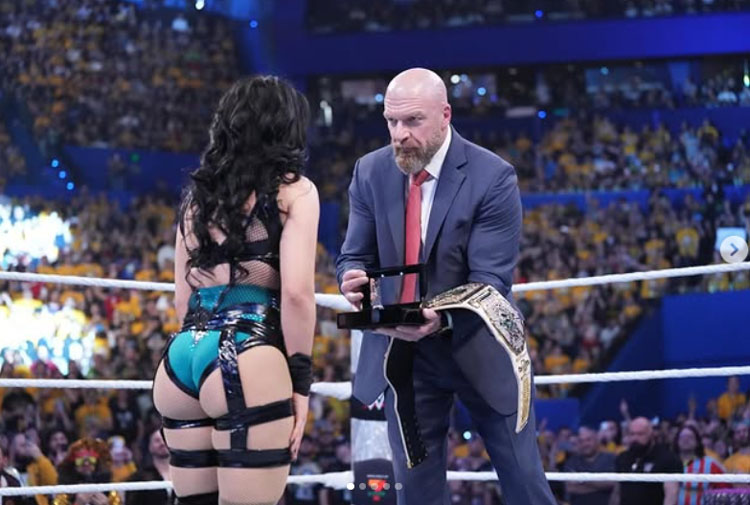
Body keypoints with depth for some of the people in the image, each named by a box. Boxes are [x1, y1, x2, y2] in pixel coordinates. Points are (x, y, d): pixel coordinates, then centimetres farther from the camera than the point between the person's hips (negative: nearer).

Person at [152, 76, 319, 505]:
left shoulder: (199, 193, 20)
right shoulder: (294, 191, 3)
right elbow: (296, 291, -8)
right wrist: (301, 380, -4)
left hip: (182, 356, 6)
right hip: (245, 358, -6)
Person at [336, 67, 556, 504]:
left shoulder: (492, 177, -15)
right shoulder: (370, 172, -2)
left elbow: (490, 280, -19)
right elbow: (355, 256, 2)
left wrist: (442, 319, -38)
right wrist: (353, 279, -24)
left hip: (478, 349, -3)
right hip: (402, 353, 3)